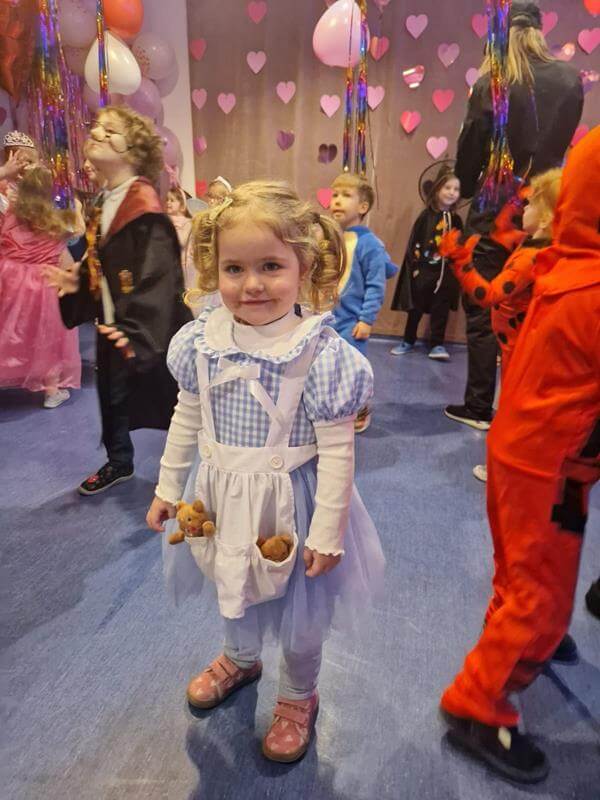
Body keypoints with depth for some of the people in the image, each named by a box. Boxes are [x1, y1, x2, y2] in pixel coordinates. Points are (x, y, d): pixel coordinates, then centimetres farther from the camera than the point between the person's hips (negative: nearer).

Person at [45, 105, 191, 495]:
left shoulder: (145, 207, -17)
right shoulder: (105, 204, 11)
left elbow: (156, 276, -26)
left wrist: (138, 330, -33)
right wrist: (77, 282, 3)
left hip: (147, 332, -9)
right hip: (113, 325, 9)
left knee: (174, 401, 4)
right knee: (111, 396, 21)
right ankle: (119, 463, 43)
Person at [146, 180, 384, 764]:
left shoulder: (320, 351, -23)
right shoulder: (203, 341, -8)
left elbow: (336, 449, -18)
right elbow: (186, 419, 5)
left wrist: (327, 531, -14)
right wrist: (167, 486, 10)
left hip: (290, 501, -4)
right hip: (223, 496, 5)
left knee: (298, 611, 17)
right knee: (233, 590, 29)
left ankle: (298, 697, 49)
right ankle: (240, 659, 62)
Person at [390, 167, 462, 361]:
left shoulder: (456, 220, 3)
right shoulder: (426, 215, -5)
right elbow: (414, 243, -5)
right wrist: (414, 267, -8)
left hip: (446, 272, 2)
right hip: (423, 269, -2)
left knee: (440, 309, 6)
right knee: (416, 308, 9)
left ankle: (437, 344, 14)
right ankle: (408, 341, 24)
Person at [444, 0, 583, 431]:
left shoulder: (491, 85, -10)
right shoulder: (571, 79, 2)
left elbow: (470, 152, -4)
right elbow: (562, 140, 12)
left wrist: (467, 189, 12)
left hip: (495, 210, -4)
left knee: (484, 311, 4)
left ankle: (479, 407, 9)